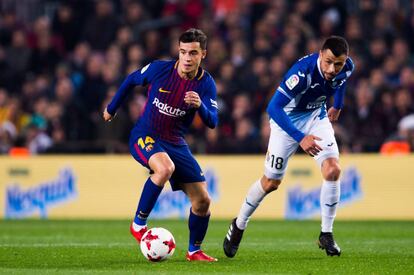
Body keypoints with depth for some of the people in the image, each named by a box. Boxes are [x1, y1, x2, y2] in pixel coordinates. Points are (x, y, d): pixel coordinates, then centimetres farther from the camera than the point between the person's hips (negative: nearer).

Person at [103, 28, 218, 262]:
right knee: (165, 168, -37)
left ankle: (194, 250, 23)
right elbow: (132, 80, 6)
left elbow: (212, 122, -17)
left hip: (176, 144, 4)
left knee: (202, 200, -1)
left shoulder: (206, 84, -8)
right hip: (144, 137, -4)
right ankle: (139, 224, -21)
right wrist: (112, 109, 17)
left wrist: (200, 106, -38)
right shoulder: (160, 69, -13)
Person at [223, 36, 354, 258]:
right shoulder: (303, 71, -38)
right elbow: (273, 108, -40)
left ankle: (326, 235, -3)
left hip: (316, 116, 4)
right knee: (271, 182, 2)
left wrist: (337, 106, 20)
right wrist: (300, 138, -46)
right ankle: (238, 226, 26)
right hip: (287, 119, -4)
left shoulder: (347, 67, -19)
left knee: (332, 170, -16)